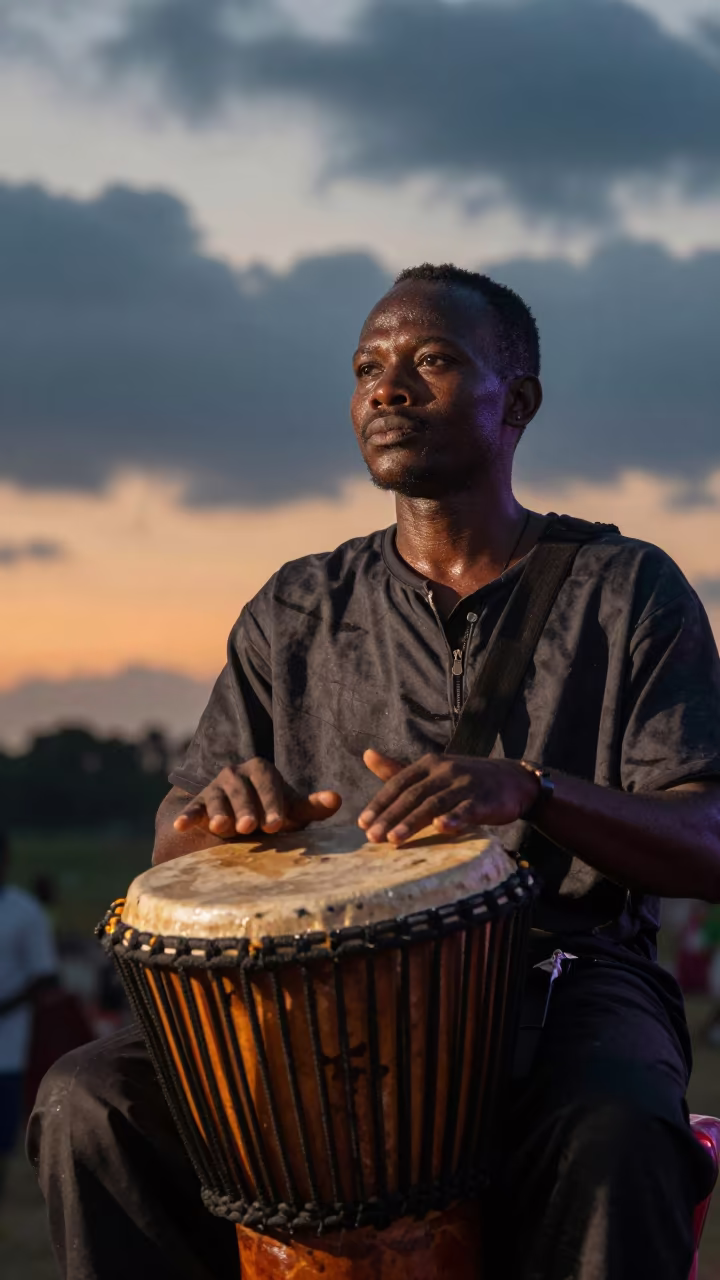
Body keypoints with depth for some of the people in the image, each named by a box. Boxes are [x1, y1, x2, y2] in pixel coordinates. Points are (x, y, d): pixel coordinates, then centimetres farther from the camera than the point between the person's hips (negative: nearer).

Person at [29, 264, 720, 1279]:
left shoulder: (627, 591, 5)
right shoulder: (298, 614, 14)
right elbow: (177, 847, 11)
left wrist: (530, 793, -26)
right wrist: (225, 813, -15)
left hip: (566, 976, -3)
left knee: (607, 1138, -38)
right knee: (92, 1101, -23)